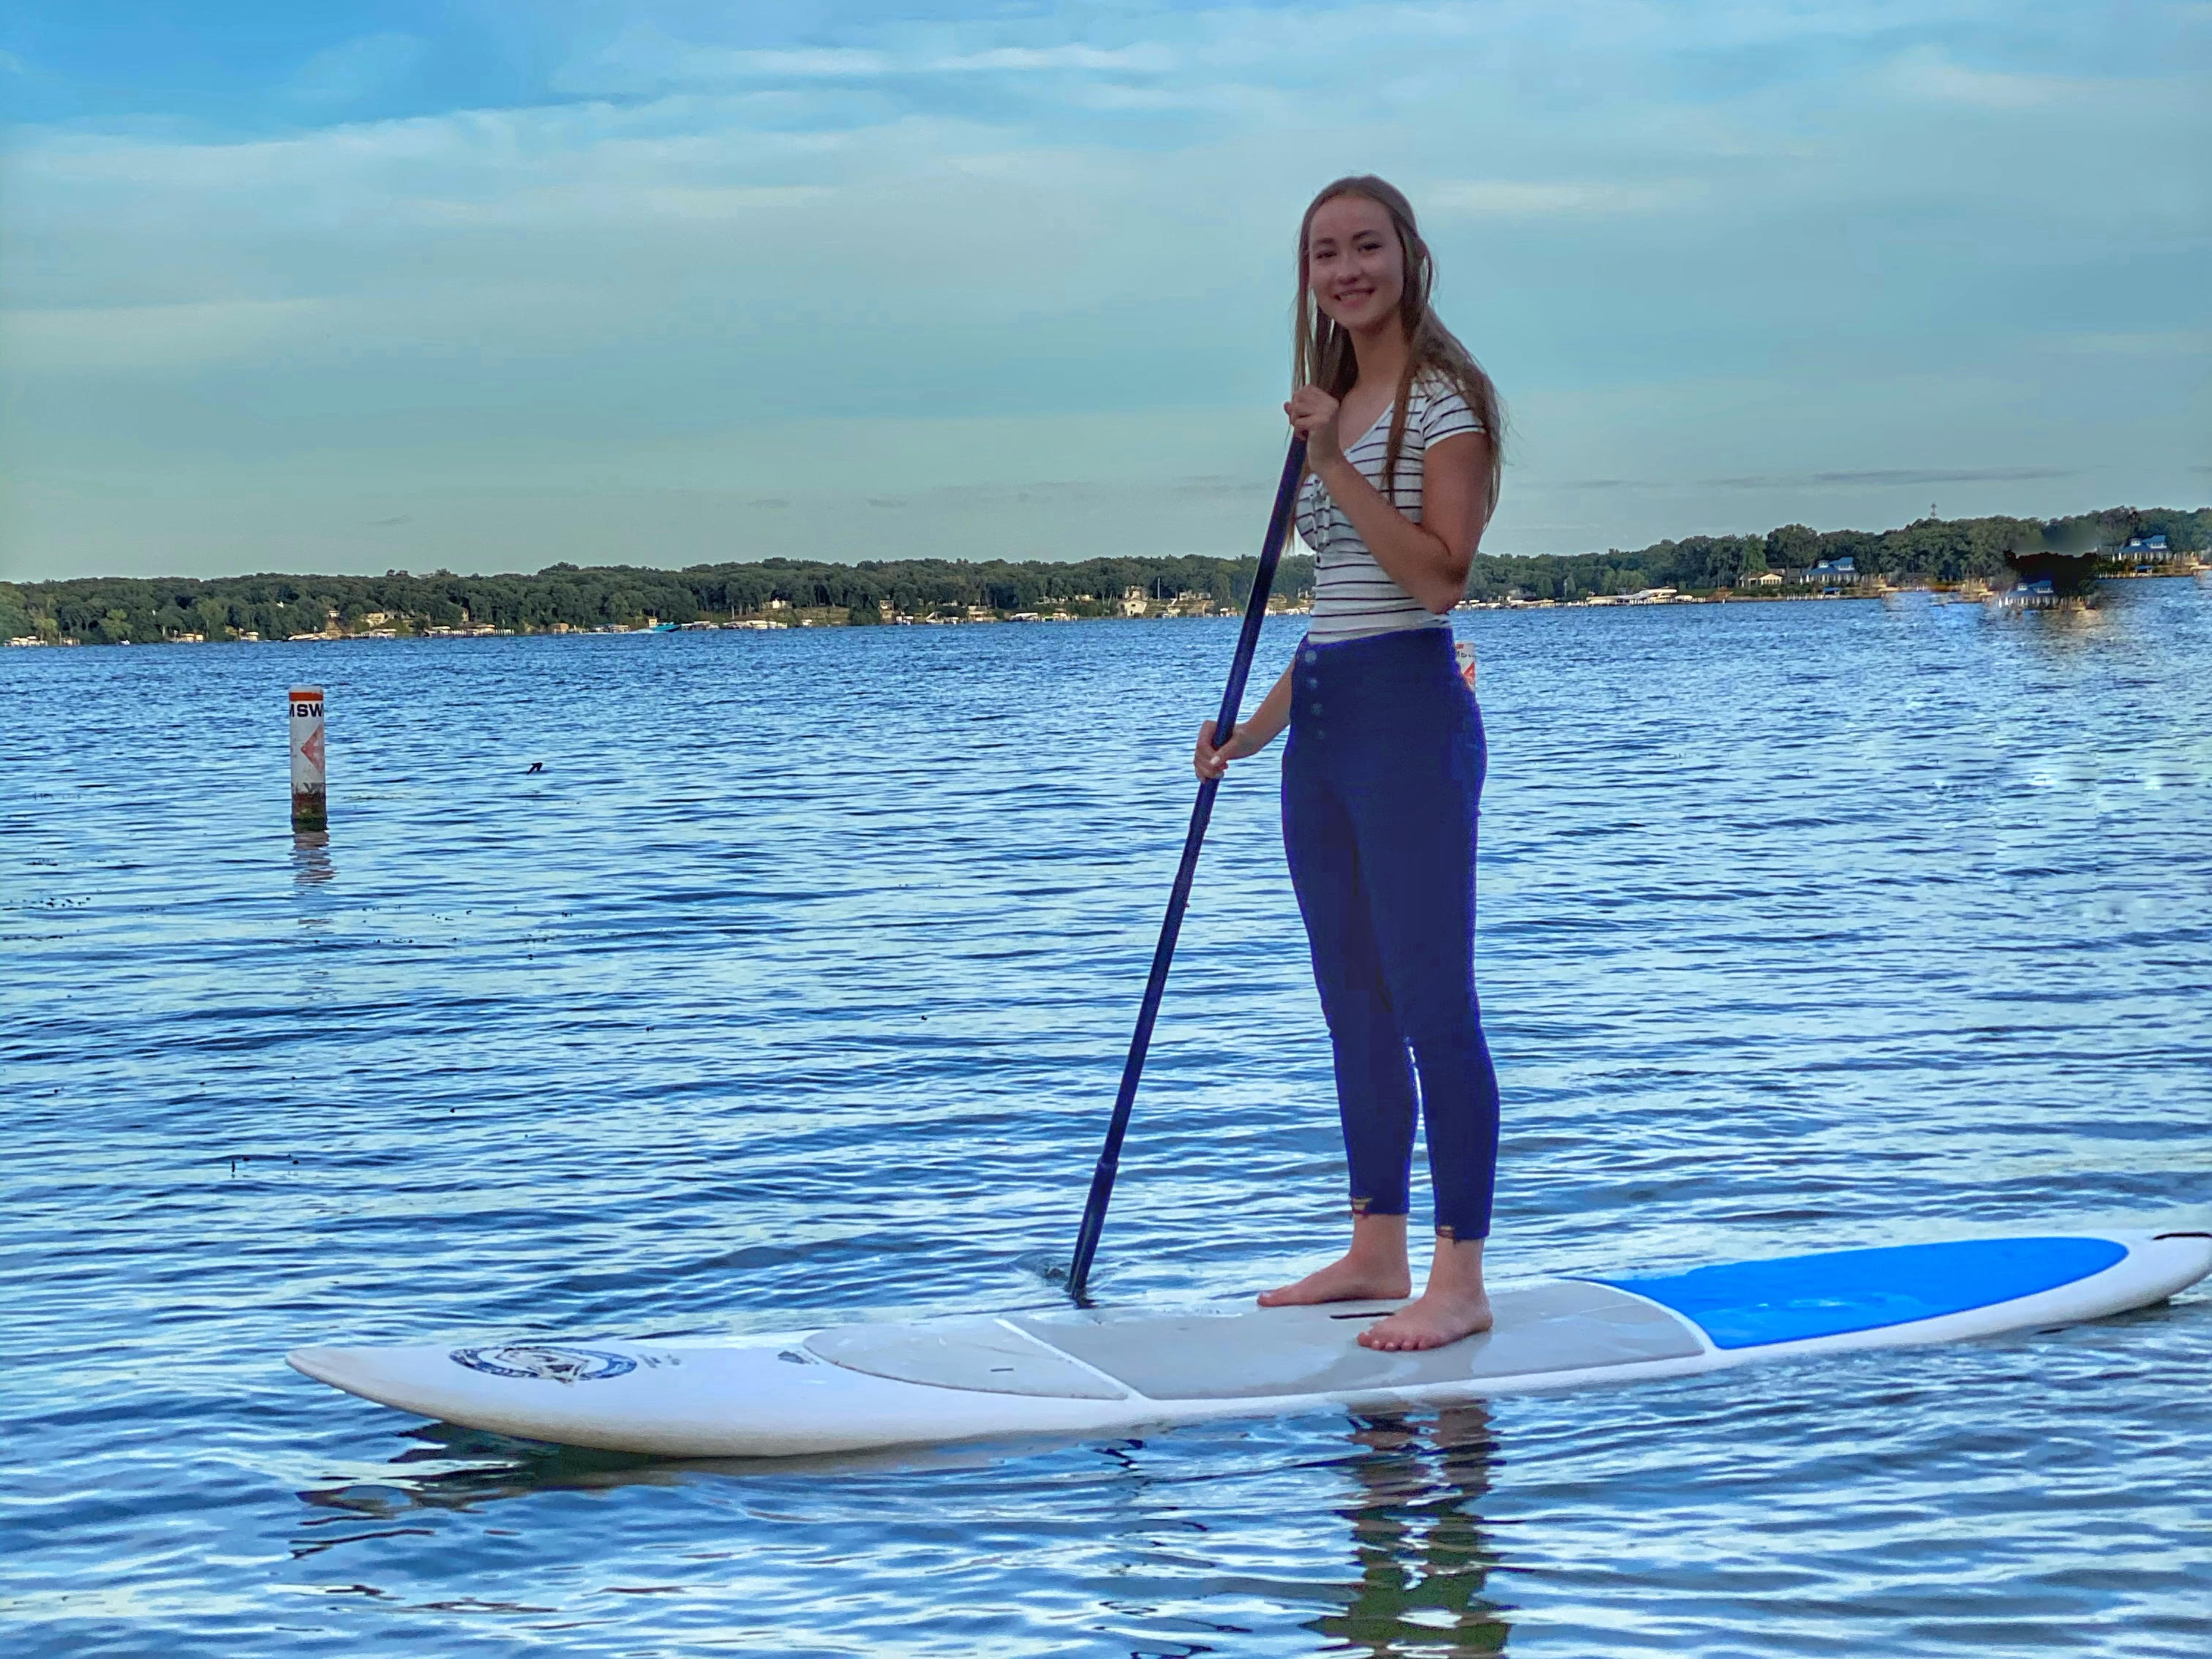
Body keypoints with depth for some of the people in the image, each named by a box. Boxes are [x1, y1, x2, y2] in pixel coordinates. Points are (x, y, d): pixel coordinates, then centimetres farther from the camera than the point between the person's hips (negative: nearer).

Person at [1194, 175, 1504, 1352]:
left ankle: (1460, 1280, -5)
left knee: (1432, 1003, -8)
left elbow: (1437, 575, -17)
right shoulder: (1334, 408, 18)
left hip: (1410, 716, -9)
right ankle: (1376, 1251, 20)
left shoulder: (1444, 398, -7)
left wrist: (1336, 466, -20)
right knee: (1355, 1005, 12)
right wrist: (1255, 727, 15)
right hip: (1323, 724, 9)